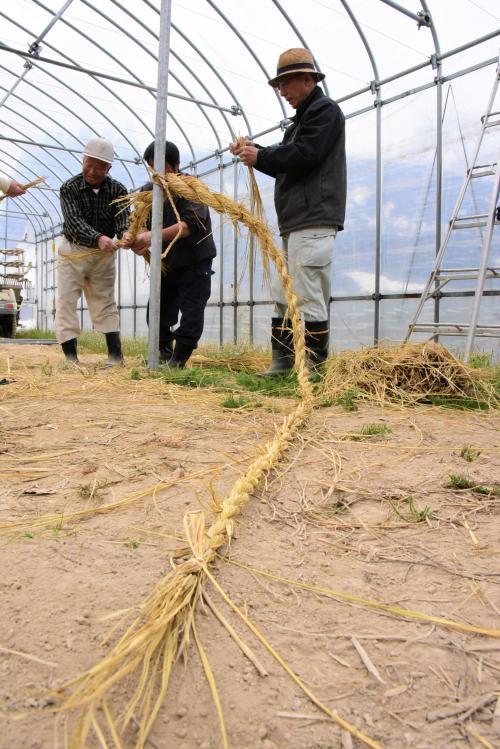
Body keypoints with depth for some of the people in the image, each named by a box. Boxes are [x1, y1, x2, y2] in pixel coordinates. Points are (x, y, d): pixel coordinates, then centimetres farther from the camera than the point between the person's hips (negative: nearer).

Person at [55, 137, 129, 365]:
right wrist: (97, 239, -48)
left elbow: (123, 220, -22)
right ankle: (70, 357, -1)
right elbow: (74, 222, -29)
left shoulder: (118, 190, -10)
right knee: (66, 303, -4)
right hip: (73, 251, -1)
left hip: (104, 254, 1)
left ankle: (115, 355, 6)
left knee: (106, 304, 6)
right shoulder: (70, 188, -15)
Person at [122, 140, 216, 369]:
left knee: (191, 317, -7)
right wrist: (134, 236, -30)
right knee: (157, 315, 7)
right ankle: (164, 355, 25)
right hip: (166, 265, 5)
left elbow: (193, 223, -32)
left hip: (195, 263, -5)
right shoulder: (148, 191, 0)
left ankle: (176, 363, 4)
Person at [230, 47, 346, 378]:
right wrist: (253, 150, 12)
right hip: (295, 221, 10)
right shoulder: (303, 118, 28)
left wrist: (260, 156, -4)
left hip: (314, 220, -10)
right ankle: (282, 363, 13)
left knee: (309, 298, -12)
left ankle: (315, 369, -6)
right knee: (284, 297, 8)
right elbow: (284, 163, 25)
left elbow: (302, 156, -15)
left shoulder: (325, 110, -1)